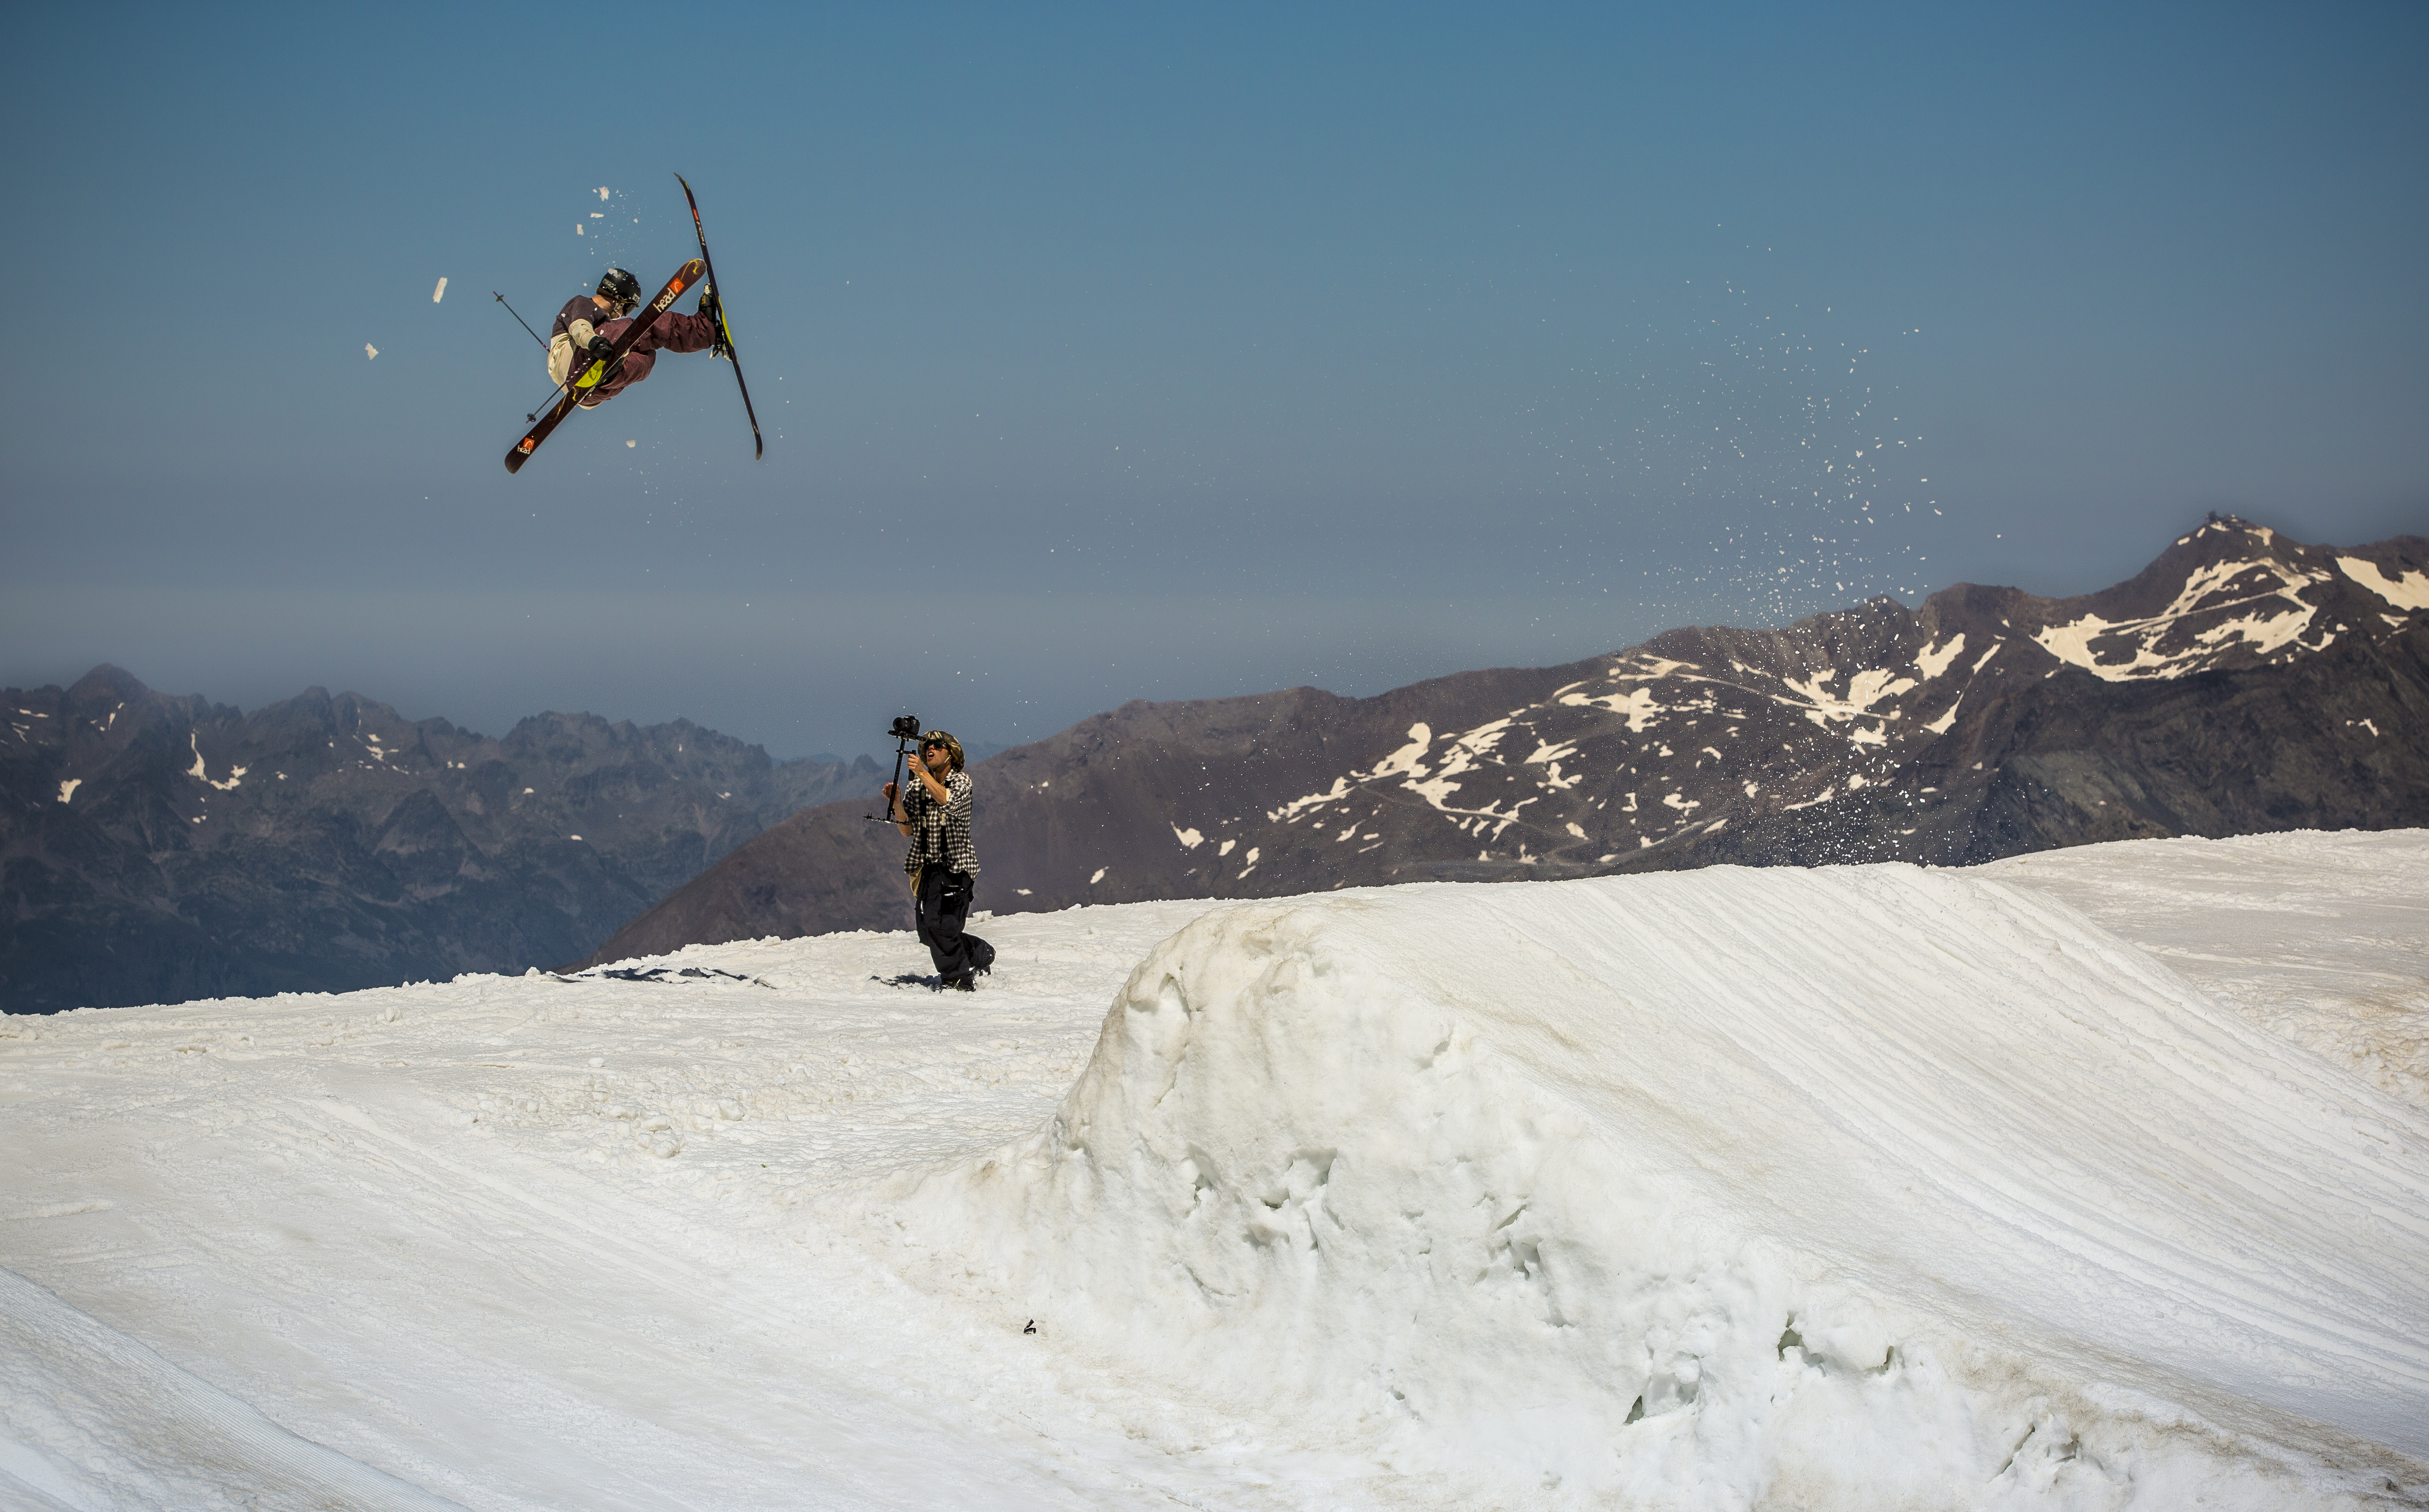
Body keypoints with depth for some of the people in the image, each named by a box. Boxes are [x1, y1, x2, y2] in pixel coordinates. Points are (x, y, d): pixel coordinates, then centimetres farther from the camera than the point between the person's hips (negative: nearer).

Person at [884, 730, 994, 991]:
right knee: (928, 932, 5)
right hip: (927, 867, 6)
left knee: (939, 923, -19)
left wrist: (923, 774, -25)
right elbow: (907, 831, 5)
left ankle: (959, 979, -5)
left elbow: (950, 803, -25)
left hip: (955, 865, -6)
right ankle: (981, 954, 26)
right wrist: (896, 803, -10)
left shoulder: (961, 781, -2)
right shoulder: (915, 788, 11)